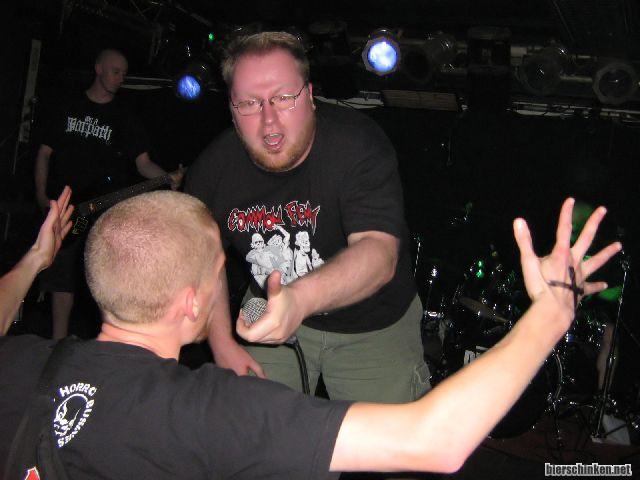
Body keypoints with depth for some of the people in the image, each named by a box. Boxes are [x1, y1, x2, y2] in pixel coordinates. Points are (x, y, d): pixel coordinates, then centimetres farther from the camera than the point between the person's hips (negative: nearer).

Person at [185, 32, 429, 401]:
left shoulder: (358, 145, -27)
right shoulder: (215, 167, -13)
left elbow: (380, 252, -42)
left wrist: (301, 298, -59)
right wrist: (223, 344, -6)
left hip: (373, 325, -2)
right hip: (274, 313, 3)